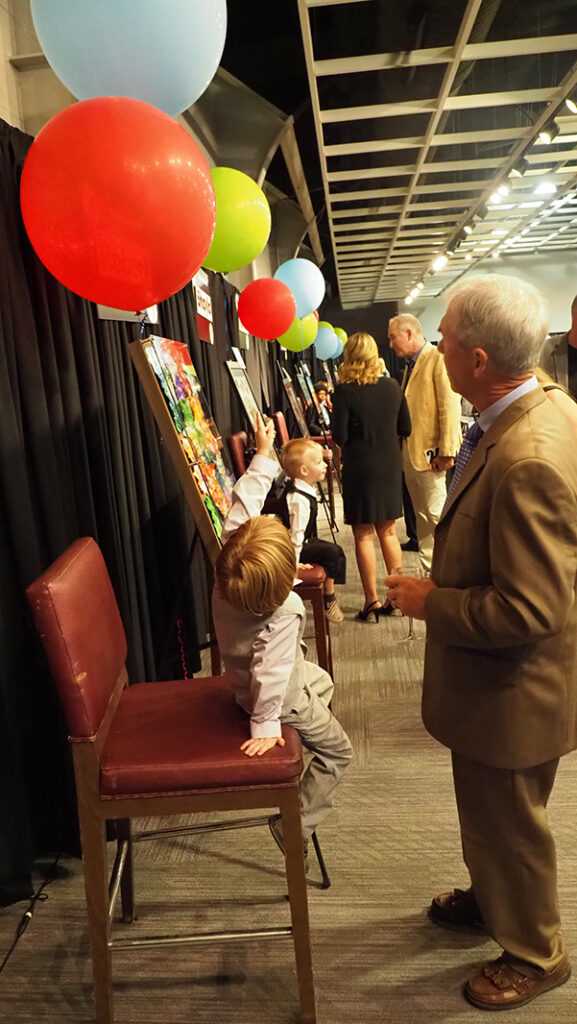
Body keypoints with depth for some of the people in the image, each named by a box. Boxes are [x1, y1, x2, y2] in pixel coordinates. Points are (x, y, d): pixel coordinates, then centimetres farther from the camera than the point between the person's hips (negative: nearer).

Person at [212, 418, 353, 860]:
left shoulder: (232, 561, -26)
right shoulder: (284, 613, -42)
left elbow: (244, 502, -17)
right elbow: (271, 673, -43)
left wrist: (263, 456, -11)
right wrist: (265, 724, -34)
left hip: (241, 677, 8)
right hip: (284, 697, -8)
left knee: (322, 680, 34)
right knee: (337, 751, 10)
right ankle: (296, 824, 13)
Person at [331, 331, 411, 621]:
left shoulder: (345, 391, -14)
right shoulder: (392, 387, 0)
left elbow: (339, 437, -15)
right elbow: (405, 428, 5)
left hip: (360, 468, -5)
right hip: (389, 466, 5)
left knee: (363, 535, 4)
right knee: (388, 531, 16)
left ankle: (372, 601, 9)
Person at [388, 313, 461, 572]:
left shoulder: (439, 359, -10)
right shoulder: (411, 364, 18)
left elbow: (450, 408, -16)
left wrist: (446, 452, -20)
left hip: (430, 452, -9)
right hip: (409, 452, 9)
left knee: (435, 513, -7)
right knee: (422, 515, 13)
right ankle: (429, 569, 22)